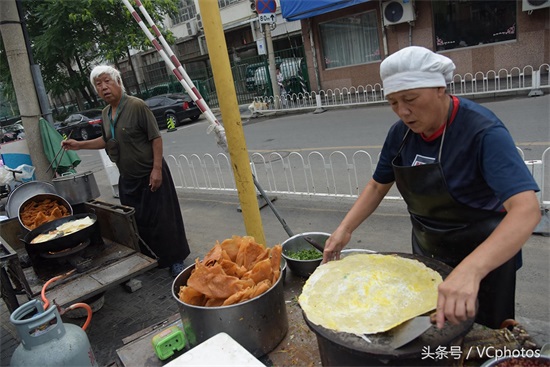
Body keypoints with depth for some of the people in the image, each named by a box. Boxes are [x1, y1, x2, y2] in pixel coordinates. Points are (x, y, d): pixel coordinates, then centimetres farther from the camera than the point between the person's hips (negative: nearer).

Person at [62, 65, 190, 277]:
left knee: (161, 219, -1)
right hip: (127, 178, 7)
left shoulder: (137, 106, -14)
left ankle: (175, 260, 14)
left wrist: (157, 168, -21)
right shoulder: (106, 114, 9)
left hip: (150, 175, -7)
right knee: (136, 222, 13)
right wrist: (79, 145, 15)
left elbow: (155, 138, -16)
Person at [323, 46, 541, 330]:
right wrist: (345, 229, -11)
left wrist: (470, 270, -54)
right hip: (426, 249, 5)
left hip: (484, 255, -5)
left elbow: (527, 209, -39)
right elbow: (378, 185, 2)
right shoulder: (401, 132, -10)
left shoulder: (483, 131, -28)